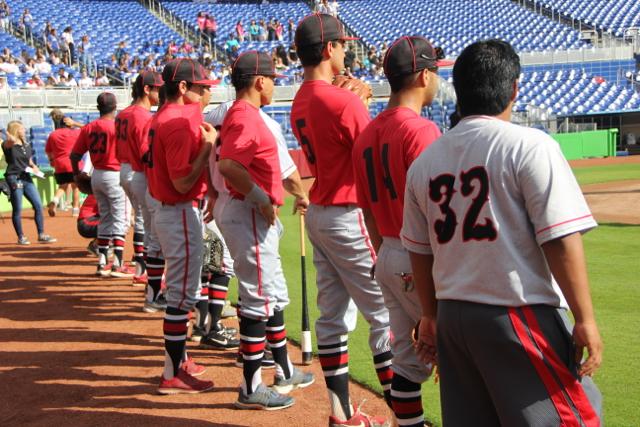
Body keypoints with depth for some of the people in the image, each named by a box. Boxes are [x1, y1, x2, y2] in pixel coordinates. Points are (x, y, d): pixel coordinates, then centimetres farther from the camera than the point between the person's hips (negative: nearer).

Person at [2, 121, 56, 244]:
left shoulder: (27, 145, 13)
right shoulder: (8, 145, -6)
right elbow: (10, 140, -31)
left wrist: (34, 167, 0)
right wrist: (9, 136, -53)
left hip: (27, 178, 6)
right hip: (14, 178, -6)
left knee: (38, 205, 2)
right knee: (17, 209, 0)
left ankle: (41, 235, 9)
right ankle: (21, 237, 11)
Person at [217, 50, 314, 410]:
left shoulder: (243, 114, 15)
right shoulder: (246, 117, -17)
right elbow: (228, 166, -31)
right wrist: (263, 200, -23)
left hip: (256, 216, 11)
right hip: (251, 216, -11)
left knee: (275, 296, 19)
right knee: (260, 299, -5)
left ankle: (285, 371, 31)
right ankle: (252, 388, 4)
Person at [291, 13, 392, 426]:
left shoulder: (300, 103, 10)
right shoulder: (344, 101, -17)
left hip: (319, 214, 9)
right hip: (351, 217, -9)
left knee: (334, 316, 11)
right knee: (386, 314, -1)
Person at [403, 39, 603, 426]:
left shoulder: (425, 160, 7)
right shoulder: (530, 145, -11)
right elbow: (561, 240, -16)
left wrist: (431, 315, 24)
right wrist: (585, 320, -10)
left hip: (452, 316, 7)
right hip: (521, 317, -6)